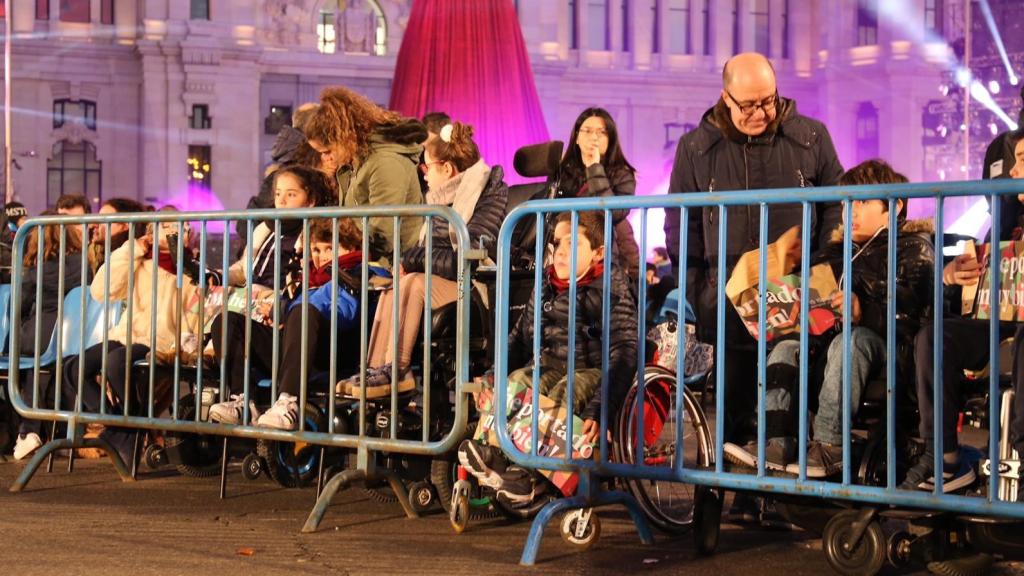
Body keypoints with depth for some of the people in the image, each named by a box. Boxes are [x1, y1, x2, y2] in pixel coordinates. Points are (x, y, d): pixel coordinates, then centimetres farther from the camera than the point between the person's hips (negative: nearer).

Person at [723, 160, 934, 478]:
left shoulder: (913, 248, 4)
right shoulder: (838, 252, 26)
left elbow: (909, 311, -12)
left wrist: (863, 312, -26)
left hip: (894, 347, -6)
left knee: (848, 341, -35)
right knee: (787, 347, -17)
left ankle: (830, 445, -38)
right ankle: (776, 443, -30)